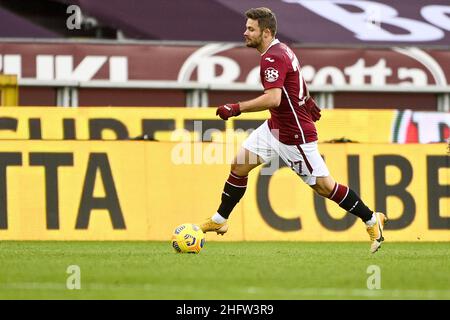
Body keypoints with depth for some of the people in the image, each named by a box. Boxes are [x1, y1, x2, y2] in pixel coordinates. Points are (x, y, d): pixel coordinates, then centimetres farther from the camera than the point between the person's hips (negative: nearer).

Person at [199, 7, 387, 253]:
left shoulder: (272, 58, -24)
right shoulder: (280, 50, 7)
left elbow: (273, 98, -36)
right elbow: (297, 77, 24)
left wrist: (237, 108, -34)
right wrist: (307, 100, 37)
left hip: (295, 135, -10)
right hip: (275, 127, 10)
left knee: (323, 185, -3)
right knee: (239, 166, 5)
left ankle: (372, 220, 9)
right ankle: (219, 221, 15)